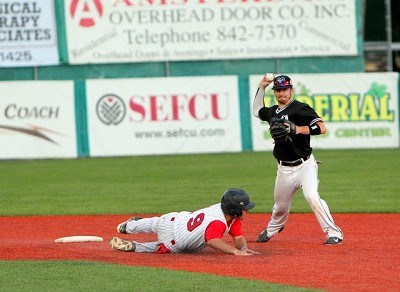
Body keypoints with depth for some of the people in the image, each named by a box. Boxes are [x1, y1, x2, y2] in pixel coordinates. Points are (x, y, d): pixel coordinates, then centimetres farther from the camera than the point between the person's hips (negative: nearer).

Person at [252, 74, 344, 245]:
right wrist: (261, 88, 24)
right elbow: (257, 111, 34)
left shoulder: (300, 109, -10)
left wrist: (297, 129, -29)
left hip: (304, 165, -6)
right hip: (284, 169, 6)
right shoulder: (272, 112, 12)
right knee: (280, 205, 16)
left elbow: (322, 128, -19)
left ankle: (334, 233, -20)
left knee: (312, 196, -26)